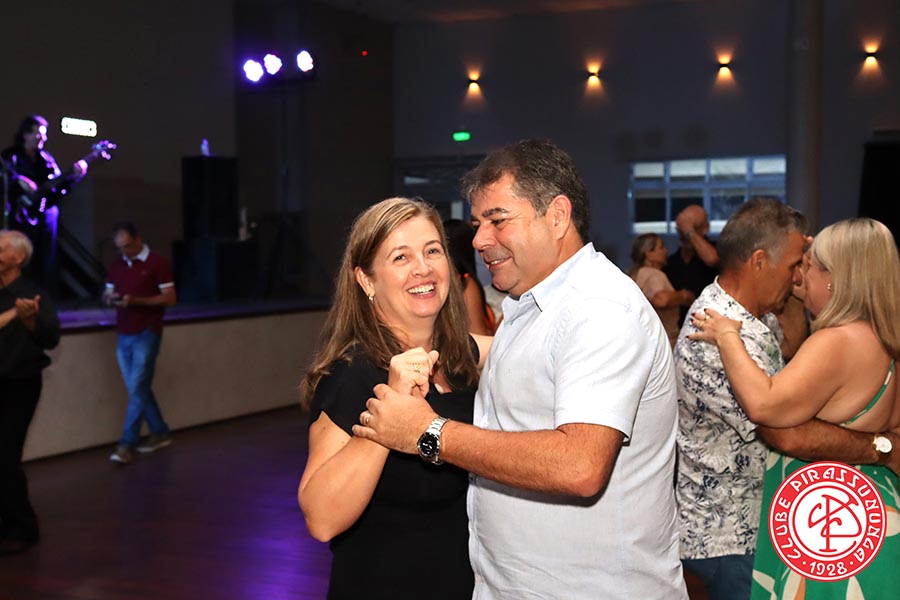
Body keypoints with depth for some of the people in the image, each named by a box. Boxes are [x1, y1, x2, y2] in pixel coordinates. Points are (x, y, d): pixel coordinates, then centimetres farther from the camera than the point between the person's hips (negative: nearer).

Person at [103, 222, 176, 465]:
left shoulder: (157, 263, -7)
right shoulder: (116, 266, 12)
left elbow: (170, 298, -10)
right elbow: (106, 294, 20)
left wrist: (136, 300, -21)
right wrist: (110, 297, -6)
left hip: (147, 333, -7)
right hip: (123, 335, 7)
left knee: (137, 388, -9)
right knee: (139, 388, 11)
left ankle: (127, 444, -8)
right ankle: (159, 432, 24)